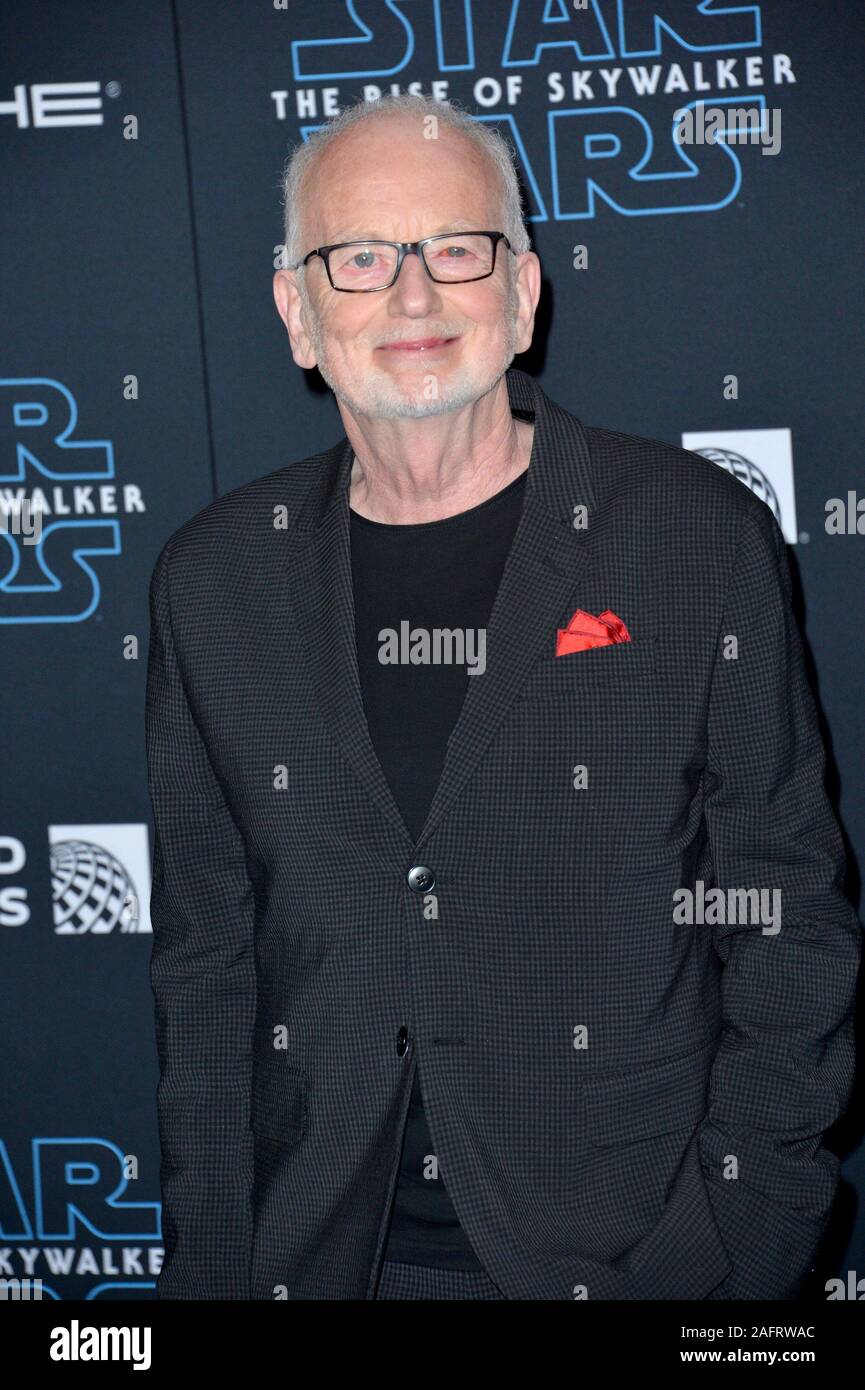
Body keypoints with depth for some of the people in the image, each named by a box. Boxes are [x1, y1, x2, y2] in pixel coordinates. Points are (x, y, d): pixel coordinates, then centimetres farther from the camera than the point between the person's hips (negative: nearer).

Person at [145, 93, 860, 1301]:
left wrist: (745, 1233, -10)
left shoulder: (703, 538, -6)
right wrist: (210, 1263, 3)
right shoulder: (215, 578, 2)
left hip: (634, 1248, -2)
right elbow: (205, 956, 6)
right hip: (319, 1254, 2)